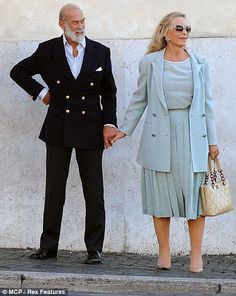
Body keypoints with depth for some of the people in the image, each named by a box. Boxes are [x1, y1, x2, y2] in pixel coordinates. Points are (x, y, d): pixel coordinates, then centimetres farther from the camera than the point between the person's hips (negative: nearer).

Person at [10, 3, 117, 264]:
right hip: (58, 130, 0)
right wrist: (40, 92, 3)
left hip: (90, 130, 0)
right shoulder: (48, 51, 2)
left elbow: (108, 93, 7)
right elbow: (18, 71, 13)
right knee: (54, 191, 6)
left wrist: (109, 124, -2)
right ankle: (48, 247, 15)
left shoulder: (100, 52, 4)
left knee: (94, 193, 1)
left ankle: (94, 249, 9)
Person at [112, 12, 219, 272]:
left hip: (192, 135, 1)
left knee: (194, 193, -1)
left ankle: (196, 256, 4)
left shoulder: (199, 64, 8)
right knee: (161, 194, 2)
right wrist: (125, 129, 7)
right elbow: (139, 99, 11)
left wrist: (212, 141, 7)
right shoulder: (149, 62, 3)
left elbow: (207, 103, 10)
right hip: (160, 136, -1)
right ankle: (164, 254, 10)